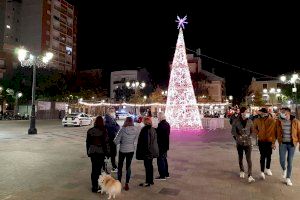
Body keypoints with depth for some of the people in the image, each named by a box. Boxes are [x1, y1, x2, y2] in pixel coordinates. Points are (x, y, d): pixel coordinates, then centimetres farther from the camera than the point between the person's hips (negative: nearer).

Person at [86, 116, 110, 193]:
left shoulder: (90, 131, 2)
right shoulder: (103, 131, -12)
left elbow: (88, 142, 9)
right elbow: (106, 142, -11)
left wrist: (88, 152, 20)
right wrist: (107, 152, -1)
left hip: (92, 152, 4)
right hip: (101, 152, -4)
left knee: (94, 168, 14)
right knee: (98, 168, 2)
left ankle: (94, 185, 23)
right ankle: (95, 186, 7)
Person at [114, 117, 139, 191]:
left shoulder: (123, 130, -19)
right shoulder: (136, 130, -10)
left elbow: (116, 141, -15)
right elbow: (134, 139, 2)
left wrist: (121, 141, 3)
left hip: (122, 150, -2)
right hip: (131, 150, 2)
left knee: (120, 165, 18)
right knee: (128, 166, 14)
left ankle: (119, 182, 28)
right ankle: (127, 184, 17)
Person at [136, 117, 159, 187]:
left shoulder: (144, 130, -17)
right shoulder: (153, 129, 6)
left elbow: (141, 141, -16)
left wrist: (139, 152, -10)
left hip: (146, 151, -8)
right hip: (153, 150, 8)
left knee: (147, 166, 0)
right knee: (150, 165, 17)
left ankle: (148, 182, 8)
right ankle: (151, 180, 27)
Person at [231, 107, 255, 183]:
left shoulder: (249, 121, -4)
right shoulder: (236, 121, -10)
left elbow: (252, 131, 11)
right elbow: (233, 131, -1)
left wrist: (249, 136, 3)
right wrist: (237, 138, -7)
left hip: (248, 143, 0)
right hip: (239, 143, 0)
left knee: (249, 159, -7)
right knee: (240, 158, 15)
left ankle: (250, 176, -5)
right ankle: (242, 171, 35)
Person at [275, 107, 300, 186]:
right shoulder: (279, 121, -6)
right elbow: (276, 132, 3)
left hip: (292, 144, 0)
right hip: (282, 143, 1)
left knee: (290, 161, 6)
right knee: (282, 160, -2)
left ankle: (288, 178, 21)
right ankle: (284, 170, 34)